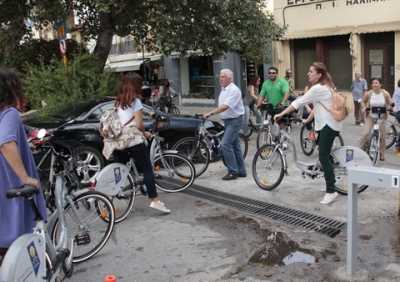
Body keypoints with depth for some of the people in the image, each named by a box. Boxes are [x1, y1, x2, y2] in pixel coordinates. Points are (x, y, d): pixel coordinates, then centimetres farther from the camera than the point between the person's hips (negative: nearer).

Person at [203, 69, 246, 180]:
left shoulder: (234, 90, -17)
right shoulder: (223, 89, 13)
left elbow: (225, 106, -28)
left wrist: (210, 113, -32)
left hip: (234, 120, -10)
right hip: (227, 120, 10)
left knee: (226, 144, -15)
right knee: (235, 146, 12)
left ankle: (233, 171, -7)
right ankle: (241, 171, 20)